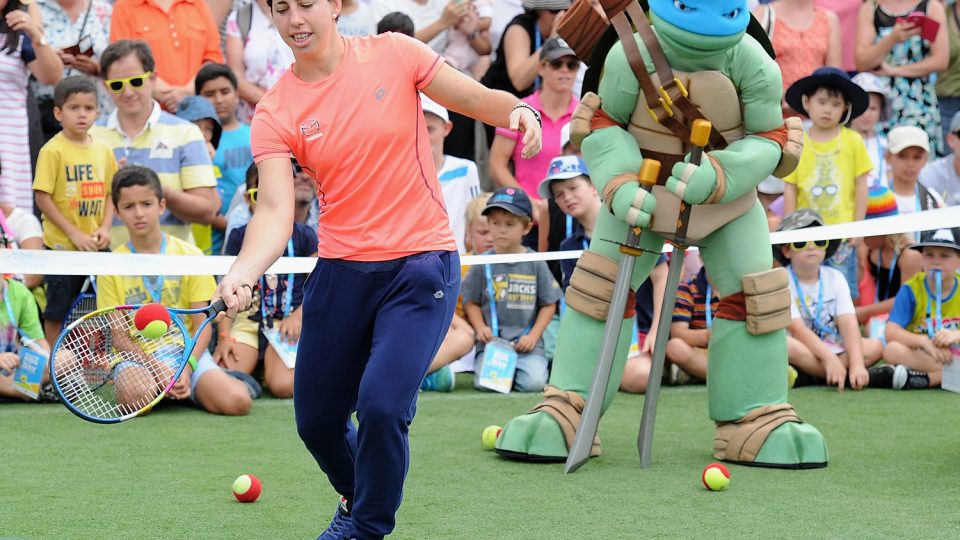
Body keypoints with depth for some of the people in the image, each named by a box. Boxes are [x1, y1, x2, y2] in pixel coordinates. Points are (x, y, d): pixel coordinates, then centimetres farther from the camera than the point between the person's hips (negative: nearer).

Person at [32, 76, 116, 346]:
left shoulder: (103, 150, 6)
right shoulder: (53, 151, -10)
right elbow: (43, 198, -12)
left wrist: (105, 228, -5)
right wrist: (73, 233, -15)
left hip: (96, 246, 5)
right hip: (62, 246, -5)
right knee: (58, 309, 3)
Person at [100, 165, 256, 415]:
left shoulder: (189, 255, 1)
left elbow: (202, 325, 0)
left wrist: (186, 367, -17)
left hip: (187, 350, 0)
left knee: (237, 402, -27)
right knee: (134, 401, -36)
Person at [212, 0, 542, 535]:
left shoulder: (394, 53, -4)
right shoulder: (275, 114, -2)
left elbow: (477, 99, 3)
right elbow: (275, 210, -13)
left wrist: (518, 109, -21)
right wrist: (243, 274, -32)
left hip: (421, 265, -3)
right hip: (342, 271, 3)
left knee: (381, 404, -19)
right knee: (316, 420, 10)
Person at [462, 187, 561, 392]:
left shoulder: (535, 263, 3)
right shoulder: (484, 264, 3)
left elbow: (548, 304, 7)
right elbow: (471, 302, 7)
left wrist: (533, 335, -4)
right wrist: (480, 328, -10)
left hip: (527, 344, 0)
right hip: (491, 342, 0)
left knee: (533, 382, -22)